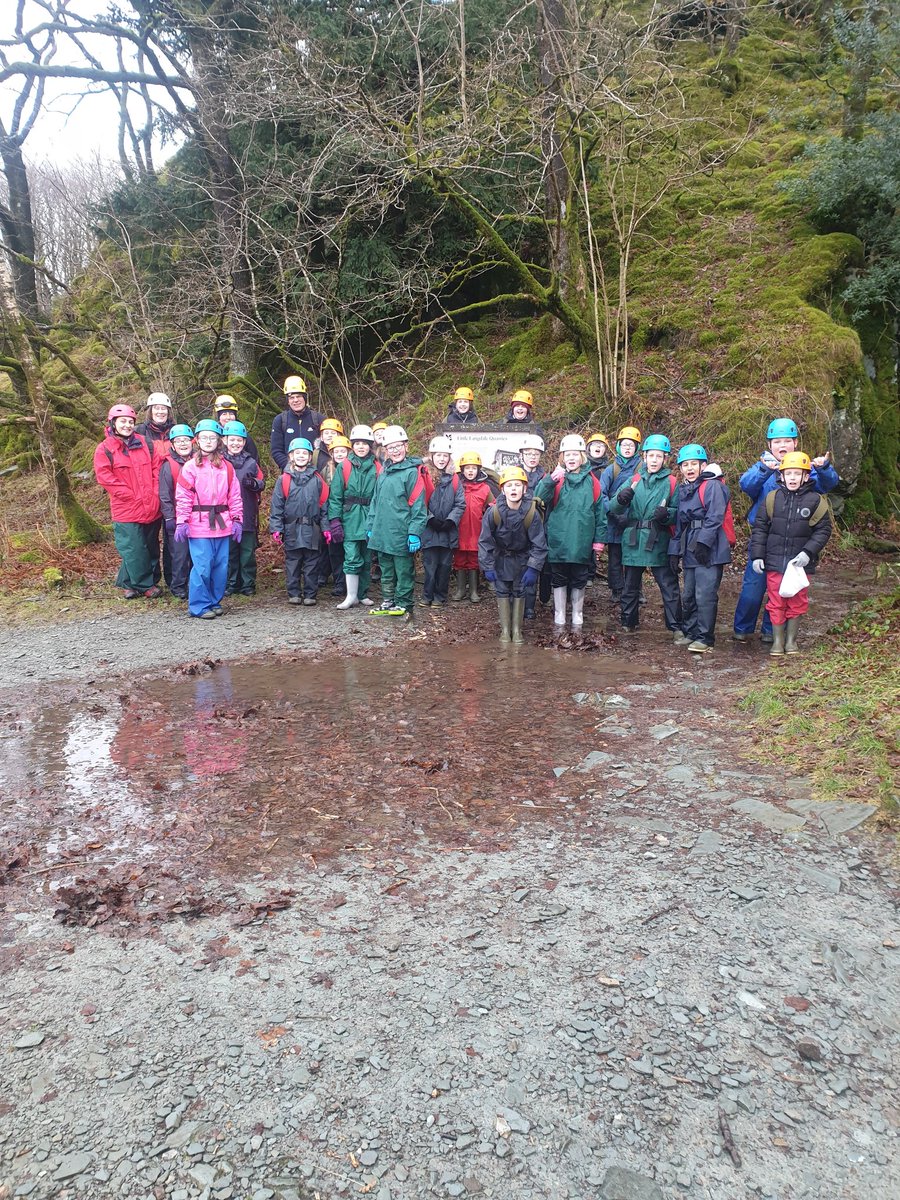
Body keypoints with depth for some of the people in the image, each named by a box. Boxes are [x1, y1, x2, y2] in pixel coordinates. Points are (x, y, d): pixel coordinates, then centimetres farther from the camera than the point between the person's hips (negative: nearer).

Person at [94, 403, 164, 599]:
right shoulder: (104, 449, -4)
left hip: (152, 508, 5)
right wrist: (133, 496, -13)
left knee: (151, 548, 11)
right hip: (127, 512, -5)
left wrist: (154, 494, -3)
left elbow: (157, 468, 10)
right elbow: (105, 477, -10)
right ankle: (146, 585, 10)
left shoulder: (145, 444, 9)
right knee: (134, 550, -4)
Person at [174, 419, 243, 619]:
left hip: (222, 525, 4)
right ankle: (199, 605, 5)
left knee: (221, 566, 7)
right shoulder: (190, 467, 0)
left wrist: (237, 520, 5)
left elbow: (235, 496, 10)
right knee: (202, 567, -7)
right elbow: (183, 498, -5)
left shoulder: (226, 467, 11)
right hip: (199, 526, -4)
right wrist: (181, 522, -11)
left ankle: (215, 602, 22)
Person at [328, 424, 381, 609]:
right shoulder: (344, 468, 1)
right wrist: (335, 521, -9)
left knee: (367, 559, 10)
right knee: (352, 558, -6)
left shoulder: (377, 469, 4)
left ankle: (363, 594, 22)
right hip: (350, 520, -2)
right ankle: (351, 596, 1)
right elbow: (335, 496, -1)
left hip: (370, 520, 2)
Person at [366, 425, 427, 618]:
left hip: (402, 535, -7)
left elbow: (418, 505, -13)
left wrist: (415, 533, -17)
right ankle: (388, 603, 28)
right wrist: (372, 526, 14)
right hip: (382, 534, 7)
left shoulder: (412, 471, -9)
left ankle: (404, 605, 15)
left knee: (404, 571, 4)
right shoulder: (384, 471, 13)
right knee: (386, 571, 16)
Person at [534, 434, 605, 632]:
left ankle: (577, 619, 24)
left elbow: (599, 511, 5)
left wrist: (599, 540, 3)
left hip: (582, 544, 1)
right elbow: (539, 498, -16)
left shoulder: (591, 481, 3)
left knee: (579, 582, 11)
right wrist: (551, 480, -30)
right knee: (559, 581, 9)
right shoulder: (556, 479, -1)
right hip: (558, 542, -1)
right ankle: (559, 619, 21)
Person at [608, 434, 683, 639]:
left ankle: (676, 628, 3)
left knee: (669, 586, -4)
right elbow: (613, 509, -1)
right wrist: (620, 499, -23)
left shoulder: (671, 482, 1)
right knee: (630, 587, 13)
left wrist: (666, 514, -21)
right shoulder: (634, 480, 6)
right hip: (633, 542, 2)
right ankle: (628, 624, 27)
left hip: (658, 543, -2)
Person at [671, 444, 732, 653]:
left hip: (709, 550, -8)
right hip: (690, 551, 8)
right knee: (688, 595, 12)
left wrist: (703, 541, -22)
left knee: (705, 595, -10)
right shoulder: (683, 490, 19)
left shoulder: (712, 486, -6)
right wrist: (674, 550, 16)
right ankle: (690, 632, 24)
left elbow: (715, 517, -16)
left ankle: (705, 638, -4)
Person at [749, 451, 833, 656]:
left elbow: (823, 530, 1)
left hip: (800, 563, 0)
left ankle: (791, 641, 23)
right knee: (776, 603, 5)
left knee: (797, 603, 8)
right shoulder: (772, 499, 1)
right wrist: (757, 555, 0)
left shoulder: (816, 501, -2)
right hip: (774, 562, 1)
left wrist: (808, 552, -12)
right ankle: (777, 641, 18)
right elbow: (759, 528, 5)